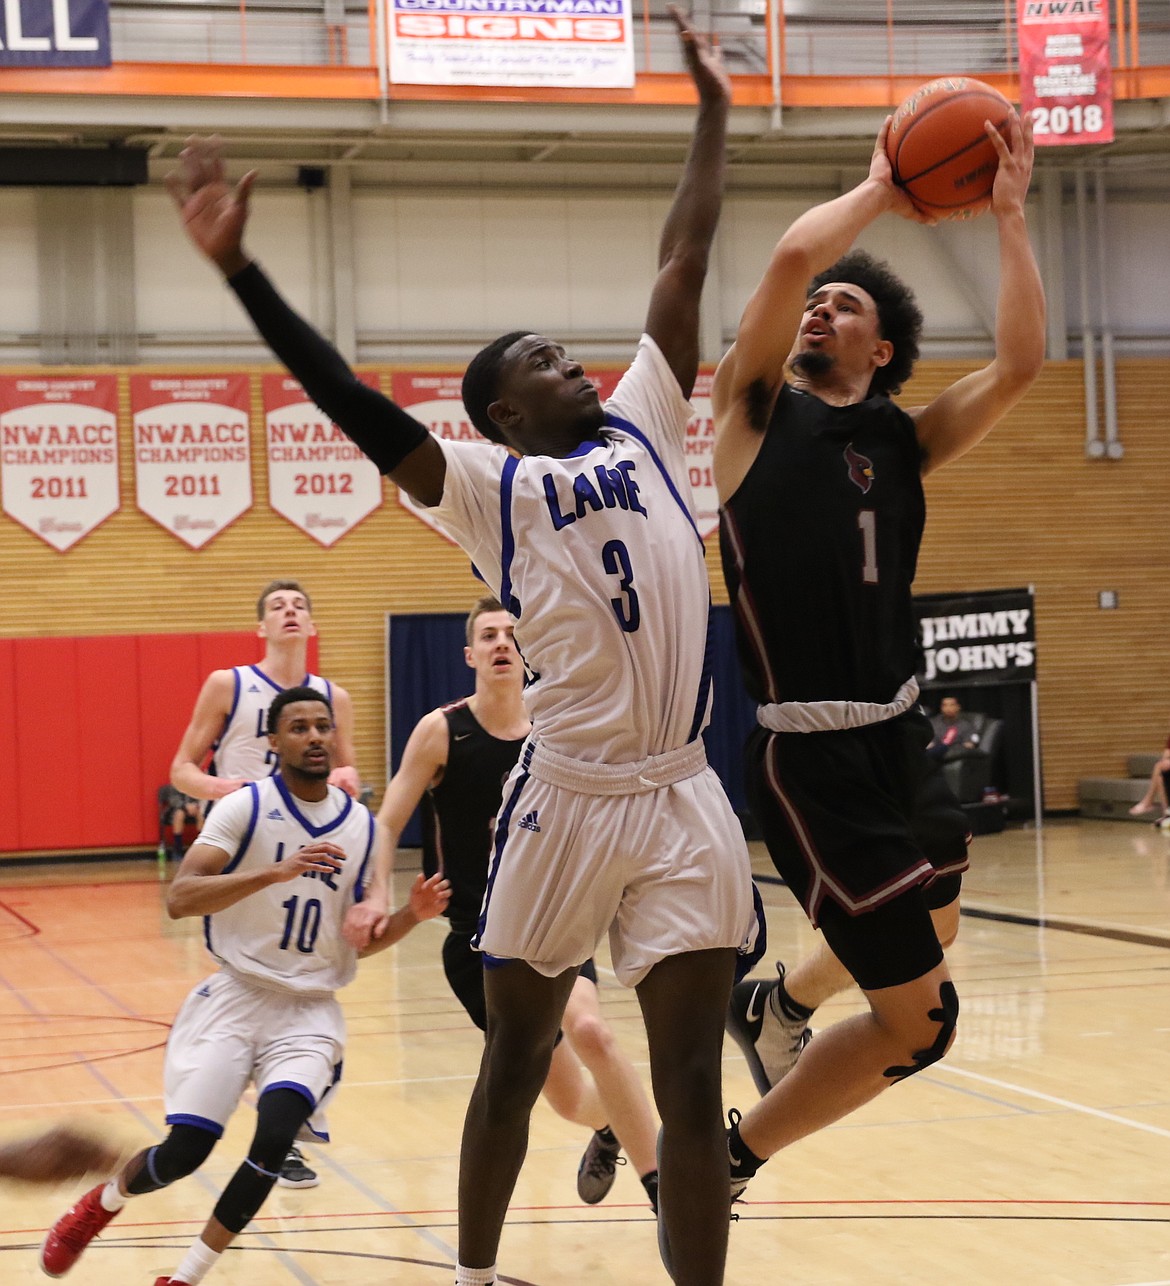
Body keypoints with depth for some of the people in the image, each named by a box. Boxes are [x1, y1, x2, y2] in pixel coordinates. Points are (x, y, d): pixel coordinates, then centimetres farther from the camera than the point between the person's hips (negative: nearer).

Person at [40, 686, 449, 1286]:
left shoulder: (361, 825, 6)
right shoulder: (247, 806, -7)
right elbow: (179, 899, -18)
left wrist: (412, 915, -7)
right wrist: (276, 872, -28)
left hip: (309, 1010, 3)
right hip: (236, 995, -2)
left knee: (276, 1136, -21)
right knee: (185, 1150, -10)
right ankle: (101, 1201, 25)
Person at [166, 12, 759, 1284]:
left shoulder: (640, 430, 14)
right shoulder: (488, 488, 2)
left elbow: (681, 269, 17)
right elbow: (353, 403, -9)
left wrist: (711, 115, 21)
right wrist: (239, 269, -18)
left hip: (683, 799, 3)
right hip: (567, 798, -3)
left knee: (691, 1084, 2)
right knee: (515, 1061, 11)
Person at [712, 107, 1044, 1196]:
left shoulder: (903, 440, 12)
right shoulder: (757, 409, 0)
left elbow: (1019, 363, -2)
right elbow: (790, 258, -15)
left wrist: (1007, 213, -1)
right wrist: (877, 192, 0)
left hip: (901, 737, 7)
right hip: (809, 752, -7)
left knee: (926, 929, 28)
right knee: (919, 1019, -7)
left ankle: (773, 1010, 55)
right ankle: (720, 1167, 9)